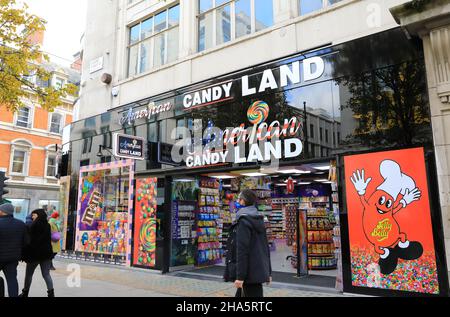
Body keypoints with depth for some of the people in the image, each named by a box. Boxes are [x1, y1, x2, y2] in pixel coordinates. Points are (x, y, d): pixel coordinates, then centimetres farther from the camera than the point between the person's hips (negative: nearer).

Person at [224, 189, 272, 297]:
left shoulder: (243, 221, -14)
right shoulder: (258, 220, 12)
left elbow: (242, 250, -20)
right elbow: (265, 248, 14)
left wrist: (240, 276, -20)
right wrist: (268, 272, 18)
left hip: (249, 273, -9)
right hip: (259, 271, 9)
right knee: (240, 294, 19)